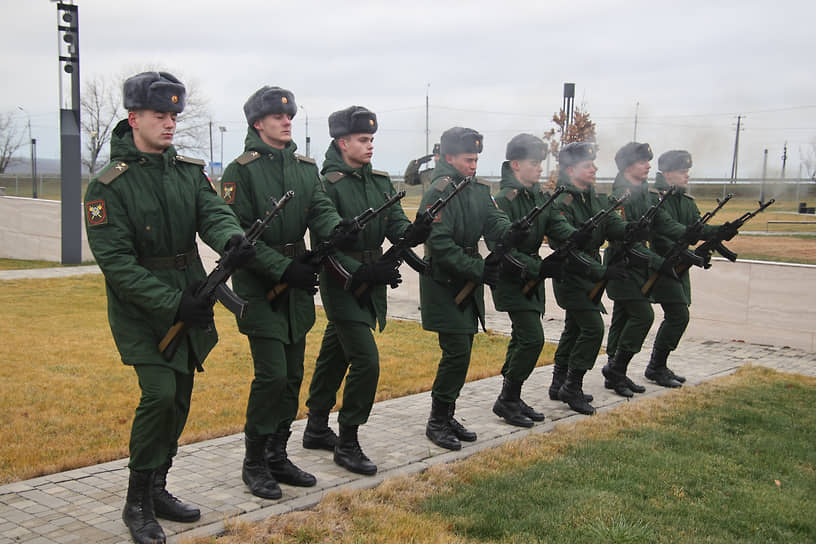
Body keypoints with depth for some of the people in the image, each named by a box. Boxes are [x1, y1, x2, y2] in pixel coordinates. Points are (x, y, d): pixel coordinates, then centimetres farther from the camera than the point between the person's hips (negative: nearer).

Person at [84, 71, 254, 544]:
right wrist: (172, 303, -23)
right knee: (159, 393, -17)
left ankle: (157, 488, 29)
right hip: (141, 311, -6)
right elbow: (115, 261, -16)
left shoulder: (191, 171, 5)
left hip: (189, 304, 6)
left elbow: (214, 213, -10)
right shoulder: (110, 185, -11)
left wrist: (232, 239, -35)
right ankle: (137, 504, 0)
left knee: (180, 399, 12)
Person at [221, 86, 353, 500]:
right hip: (260, 289, -6)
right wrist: (284, 268, -21)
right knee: (272, 374, -10)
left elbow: (320, 210, -2)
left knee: (293, 375, 10)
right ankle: (254, 463, 7)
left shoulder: (305, 167, 11)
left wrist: (338, 230, -25)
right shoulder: (241, 171, -8)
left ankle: (277, 456, 24)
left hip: (298, 286, 7)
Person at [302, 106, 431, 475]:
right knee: (366, 361, -12)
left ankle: (316, 430, 32)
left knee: (334, 358, 17)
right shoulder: (329, 185, -14)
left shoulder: (380, 181, 9)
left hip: (369, 285, 7)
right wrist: (362, 272, -29)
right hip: (342, 286, -7)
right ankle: (347, 444, 1)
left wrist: (413, 233, -20)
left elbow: (395, 225, 2)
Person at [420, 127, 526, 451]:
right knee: (457, 352, -9)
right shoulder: (439, 192, -15)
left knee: (462, 352, 11)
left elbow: (494, 220, -1)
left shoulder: (479, 190, 11)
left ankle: (447, 417, 23)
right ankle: (437, 422, 4)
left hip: (468, 285, 8)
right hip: (443, 285, -8)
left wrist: (510, 233, -24)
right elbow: (440, 245, -21)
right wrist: (478, 268, -24)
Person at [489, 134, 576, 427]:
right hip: (511, 280, -9)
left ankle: (511, 399, 25)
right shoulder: (504, 199, -17)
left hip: (532, 280, 9)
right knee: (532, 338, -13)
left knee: (522, 339, 14)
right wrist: (539, 268, -29)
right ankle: (507, 400, 1)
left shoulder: (540, 196, 8)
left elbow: (558, 226, -2)